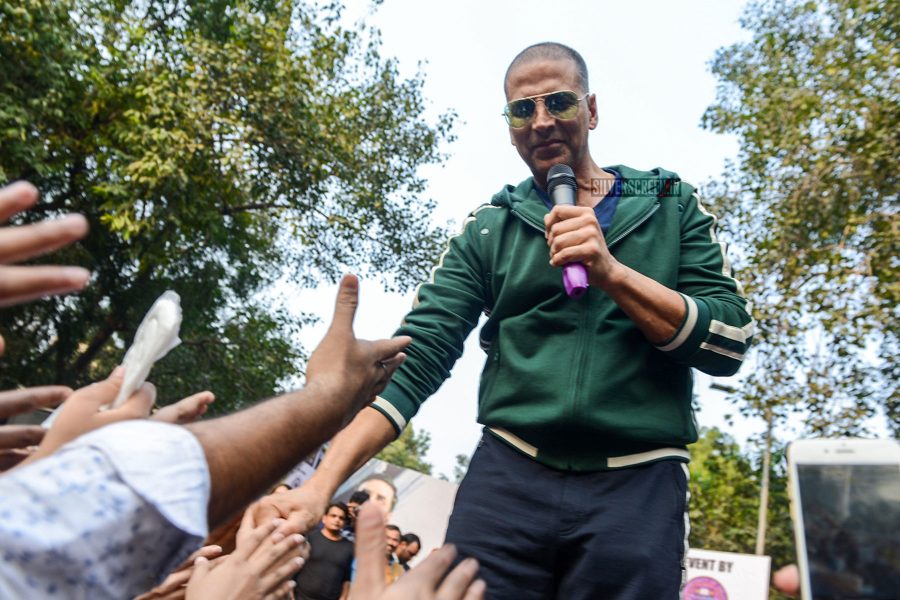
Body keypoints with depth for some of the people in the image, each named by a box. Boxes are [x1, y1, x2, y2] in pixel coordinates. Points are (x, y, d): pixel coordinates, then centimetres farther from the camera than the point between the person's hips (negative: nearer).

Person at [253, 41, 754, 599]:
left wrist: (611, 273, -15)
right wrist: (323, 481, -15)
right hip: (507, 476, 0)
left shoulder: (672, 203, 8)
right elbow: (418, 355, -3)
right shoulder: (489, 228, 6)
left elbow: (730, 340, 0)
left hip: (639, 486, 1)